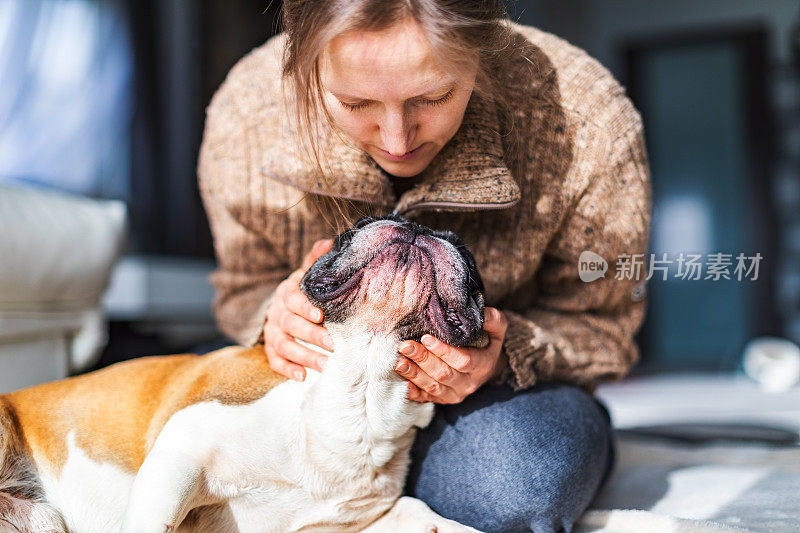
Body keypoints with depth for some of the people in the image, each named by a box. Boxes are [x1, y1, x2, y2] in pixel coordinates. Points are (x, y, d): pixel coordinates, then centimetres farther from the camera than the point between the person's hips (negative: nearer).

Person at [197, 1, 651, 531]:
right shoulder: (243, 114, -18)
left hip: (504, 398, -1)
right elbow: (242, 293, 0)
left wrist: (505, 355, -31)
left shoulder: (587, 122, -25)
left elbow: (600, 327, -9)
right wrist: (278, 317, -25)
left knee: (509, 488, -35)